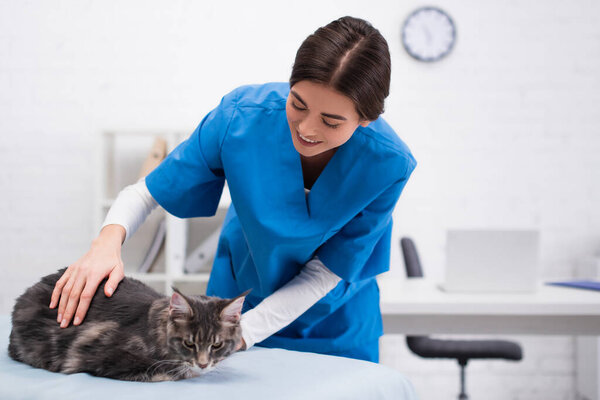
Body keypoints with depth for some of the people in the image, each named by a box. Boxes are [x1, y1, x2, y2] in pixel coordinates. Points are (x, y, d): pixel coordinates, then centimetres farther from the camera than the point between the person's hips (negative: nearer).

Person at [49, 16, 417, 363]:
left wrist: (240, 334, -32)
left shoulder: (388, 165, -29)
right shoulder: (242, 115, -28)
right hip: (240, 295, 1)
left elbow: (324, 275, -22)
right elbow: (146, 192, -17)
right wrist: (108, 240, -38)